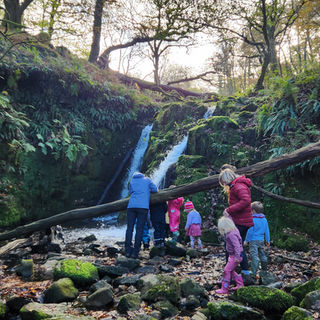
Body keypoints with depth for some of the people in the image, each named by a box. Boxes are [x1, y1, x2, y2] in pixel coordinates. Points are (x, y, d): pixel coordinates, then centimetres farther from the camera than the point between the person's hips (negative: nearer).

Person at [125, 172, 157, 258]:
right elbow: (155, 189, 14)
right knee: (139, 229, -1)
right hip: (143, 206, -2)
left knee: (129, 228, 2)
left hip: (131, 206, 2)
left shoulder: (132, 181, 22)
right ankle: (135, 252, -5)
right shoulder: (147, 179, 17)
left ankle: (128, 251, -4)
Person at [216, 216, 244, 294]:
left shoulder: (232, 234, -25)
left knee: (227, 270, -7)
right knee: (231, 270, 18)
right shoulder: (233, 231, 4)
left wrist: (237, 256, -29)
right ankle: (240, 284, 27)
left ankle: (224, 289, -2)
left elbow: (237, 245, -29)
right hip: (232, 255, 10)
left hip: (234, 256, -10)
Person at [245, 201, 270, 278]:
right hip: (261, 240, 7)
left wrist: (247, 240, -4)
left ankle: (253, 274, -15)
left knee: (254, 257, -11)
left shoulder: (252, 220, -14)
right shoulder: (264, 219, 7)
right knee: (262, 255, 20)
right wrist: (268, 240, 21)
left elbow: (250, 231, -13)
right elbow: (267, 231, 12)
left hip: (253, 240, -7)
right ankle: (264, 271, 33)